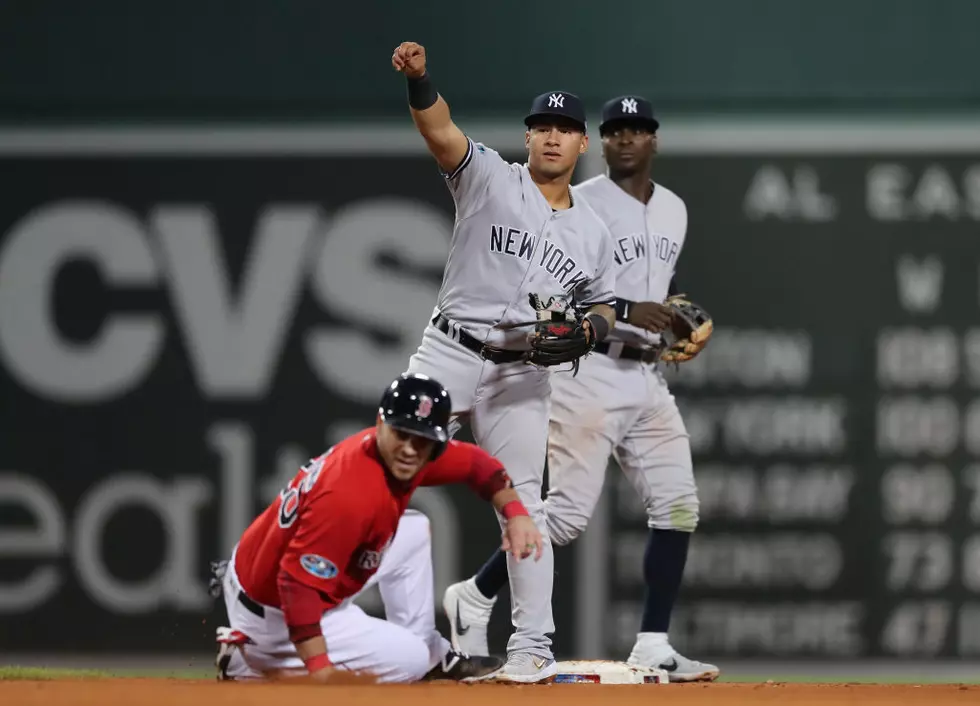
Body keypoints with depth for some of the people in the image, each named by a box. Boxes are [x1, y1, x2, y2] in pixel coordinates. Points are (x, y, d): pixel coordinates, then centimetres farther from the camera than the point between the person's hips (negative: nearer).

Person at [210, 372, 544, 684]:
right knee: (409, 659, -2)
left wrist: (515, 512, -6)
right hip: (274, 612, -10)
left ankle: (431, 657, 27)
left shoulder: (396, 454, -8)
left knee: (413, 531, 16)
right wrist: (320, 670, -39)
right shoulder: (353, 494, -36)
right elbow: (297, 584, -37)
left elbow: (475, 462, 10)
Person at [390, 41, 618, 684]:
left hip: (524, 375, 2)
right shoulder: (490, 179, 3)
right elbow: (441, 132, -14)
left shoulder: (593, 232, 13)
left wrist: (587, 328, -4)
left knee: (522, 504, 0)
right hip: (449, 353, -2)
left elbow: (604, 309, 21)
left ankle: (533, 647, 3)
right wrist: (420, 81, -34)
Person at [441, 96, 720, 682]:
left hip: (647, 378, 7)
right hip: (590, 374, -7)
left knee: (678, 507, -3)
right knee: (569, 513, -10)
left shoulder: (673, 210, 14)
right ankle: (476, 596, 10)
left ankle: (653, 647, 0)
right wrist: (626, 312, -22)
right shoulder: (579, 205, -7)